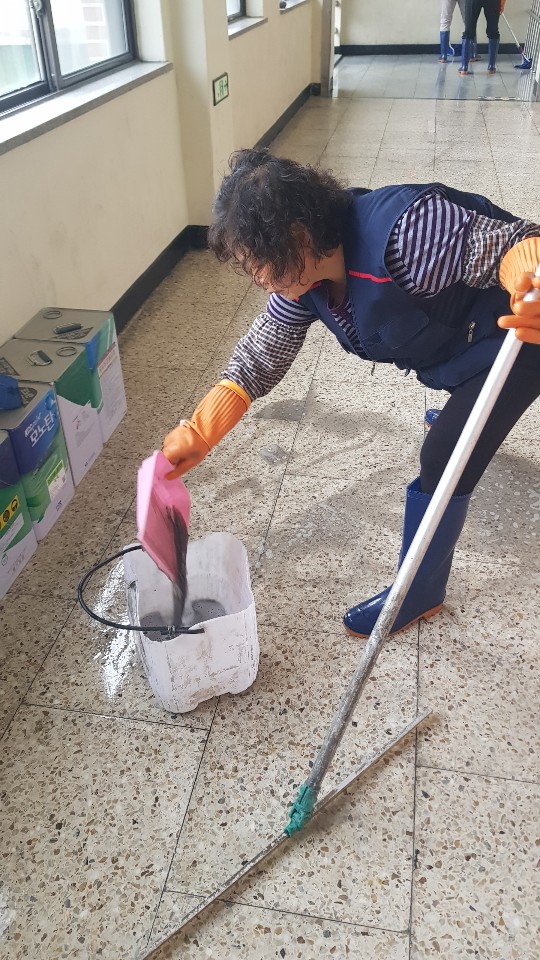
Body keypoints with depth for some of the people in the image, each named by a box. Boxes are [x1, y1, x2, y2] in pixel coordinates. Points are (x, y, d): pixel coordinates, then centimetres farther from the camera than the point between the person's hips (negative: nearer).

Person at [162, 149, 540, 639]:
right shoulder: (303, 273, -14)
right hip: (449, 342, 8)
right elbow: (259, 359, -9)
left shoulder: (402, 232, -40)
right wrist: (198, 433, -17)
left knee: (443, 460, -14)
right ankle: (461, 415, 75)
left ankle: (421, 591, 6)